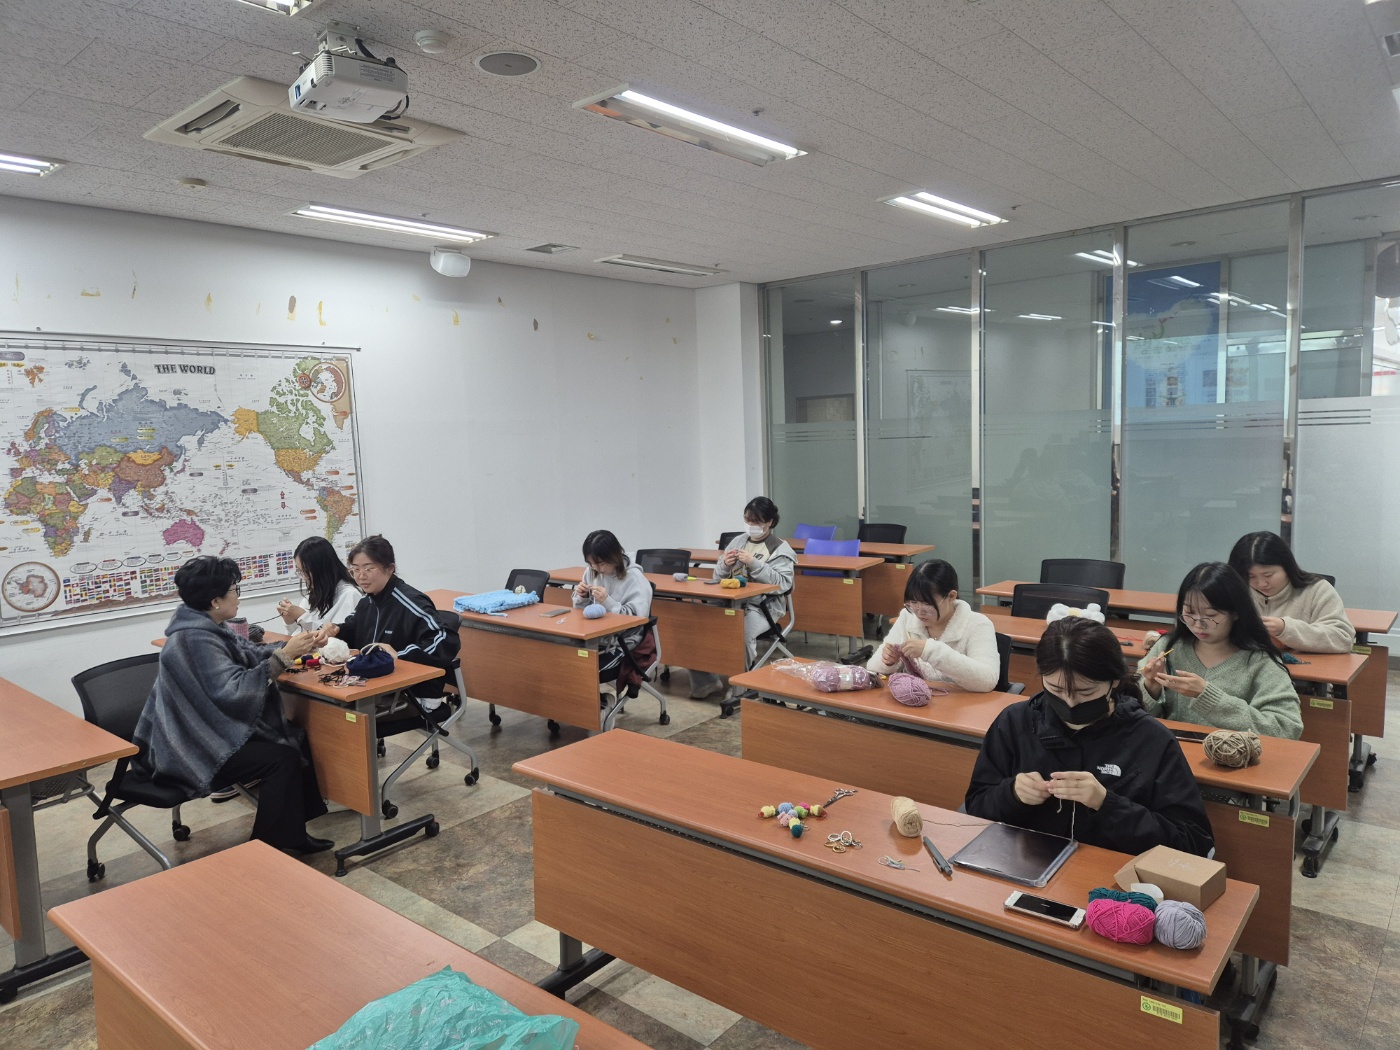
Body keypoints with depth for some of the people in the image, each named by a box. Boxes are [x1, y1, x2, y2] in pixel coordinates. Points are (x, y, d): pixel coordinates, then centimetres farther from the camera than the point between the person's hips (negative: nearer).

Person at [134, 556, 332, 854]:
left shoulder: (206, 628, 7)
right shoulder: (194, 639, -25)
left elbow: (250, 653, 10)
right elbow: (235, 691, -31)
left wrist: (294, 647, -5)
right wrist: (284, 656, -29)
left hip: (211, 729, 10)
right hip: (194, 748, -10)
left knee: (298, 739, 3)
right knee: (282, 758, -20)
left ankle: (291, 832, 9)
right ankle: (268, 850, -8)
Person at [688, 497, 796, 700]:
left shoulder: (781, 549, 2)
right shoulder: (738, 541, 16)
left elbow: (782, 583, -12)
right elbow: (718, 576, 18)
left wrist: (754, 564, -18)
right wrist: (725, 565, -5)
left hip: (762, 605, -5)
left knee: (741, 631, -36)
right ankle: (705, 681, -5)